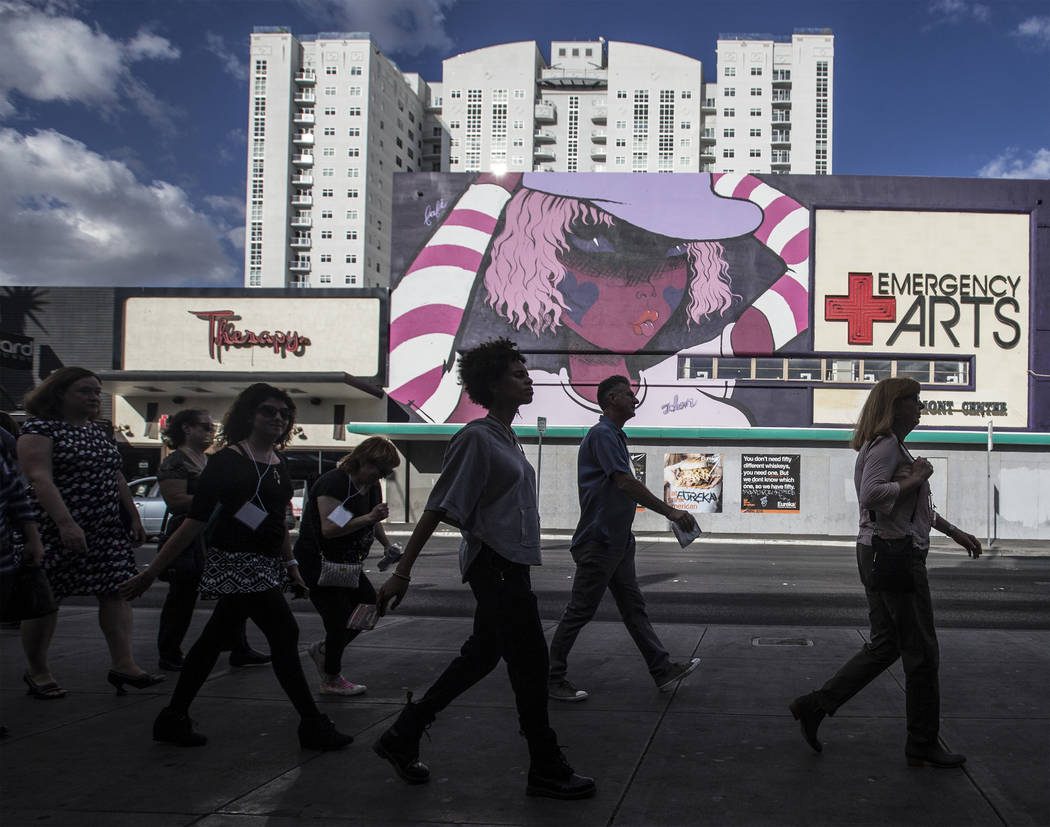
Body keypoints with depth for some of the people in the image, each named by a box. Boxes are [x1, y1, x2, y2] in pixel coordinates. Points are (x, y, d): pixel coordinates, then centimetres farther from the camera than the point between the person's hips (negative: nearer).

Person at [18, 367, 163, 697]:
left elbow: (117, 478, 21)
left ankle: (123, 664, -2)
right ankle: (37, 670, 18)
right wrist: (66, 524, -28)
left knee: (116, 591, -3)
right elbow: (40, 478, -19)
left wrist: (134, 518, 16)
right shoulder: (39, 428, -8)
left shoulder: (101, 432, 16)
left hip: (108, 530, 7)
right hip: (57, 530, -7)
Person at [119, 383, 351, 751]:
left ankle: (172, 720, 22)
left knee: (214, 639, 13)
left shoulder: (280, 465, 13)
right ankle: (313, 726, 0)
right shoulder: (227, 461, -10)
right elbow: (196, 521, -11)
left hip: (265, 565, 8)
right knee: (284, 634, -8)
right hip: (236, 560, -8)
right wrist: (152, 570, -12)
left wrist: (290, 563, 20)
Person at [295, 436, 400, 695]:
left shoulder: (371, 486, 6)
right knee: (341, 621, -6)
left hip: (345, 564, 9)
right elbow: (329, 528, -31)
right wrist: (369, 518, -33)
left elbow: (373, 521, 23)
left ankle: (323, 650, 24)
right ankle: (332, 680, 15)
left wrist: (387, 545, 8)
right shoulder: (334, 483, -22)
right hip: (317, 564, -9)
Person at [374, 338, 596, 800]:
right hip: (495, 564, -10)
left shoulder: (505, 438, 13)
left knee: (482, 656, 15)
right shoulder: (477, 437, -15)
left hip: (508, 565, 10)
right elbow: (439, 509, -17)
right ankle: (546, 770, 12)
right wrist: (402, 573, -18)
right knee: (530, 662, -1)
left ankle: (402, 738, 24)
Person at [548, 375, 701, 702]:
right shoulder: (602, 434, -15)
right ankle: (553, 678, 7)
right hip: (599, 542, -10)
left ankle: (663, 671, 15)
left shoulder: (615, 436, 17)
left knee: (634, 607, 11)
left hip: (617, 541, 10)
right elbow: (625, 483, -23)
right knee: (580, 612, -2)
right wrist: (670, 512, -21)